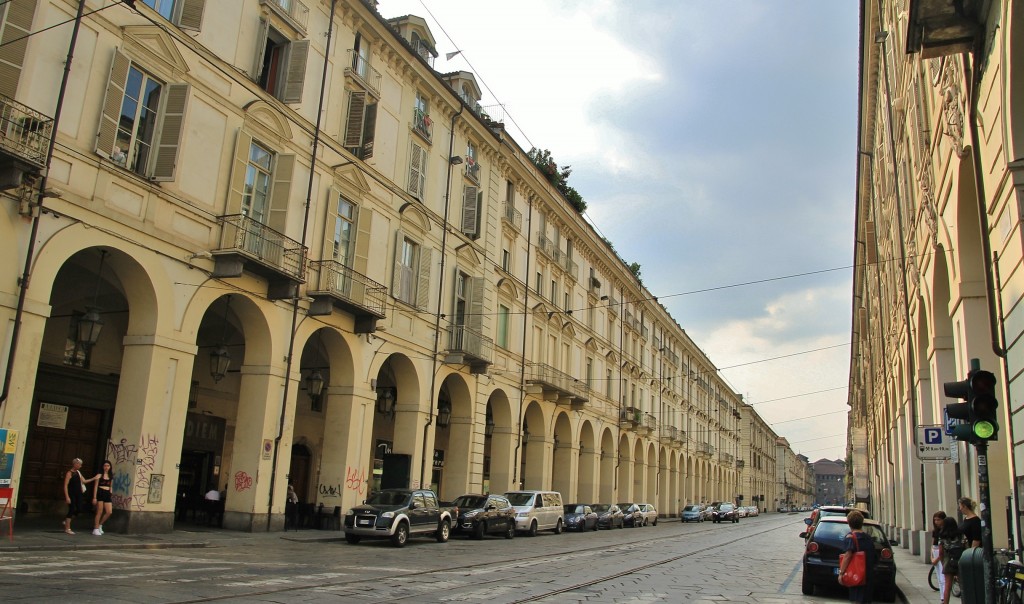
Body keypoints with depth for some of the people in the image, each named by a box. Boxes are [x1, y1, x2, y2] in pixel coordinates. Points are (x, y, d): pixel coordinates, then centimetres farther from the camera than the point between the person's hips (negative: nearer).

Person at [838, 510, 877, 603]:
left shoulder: (851, 537, -10)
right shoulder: (869, 538, 11)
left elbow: (848, 556, -21)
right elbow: (875, 558, 17)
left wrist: (841, 572, -21)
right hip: (869, 576, 7)